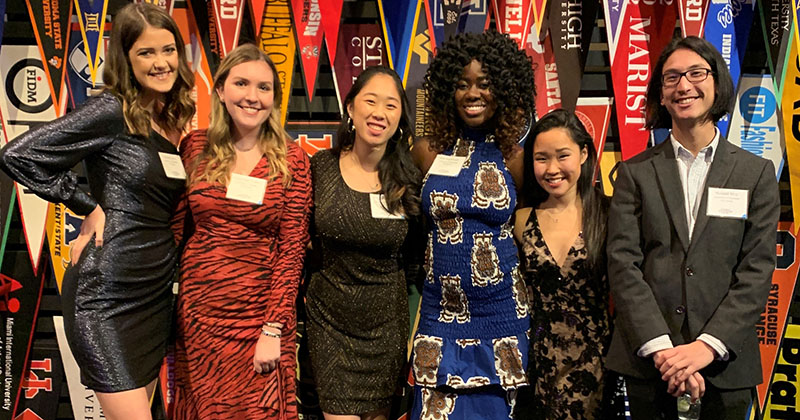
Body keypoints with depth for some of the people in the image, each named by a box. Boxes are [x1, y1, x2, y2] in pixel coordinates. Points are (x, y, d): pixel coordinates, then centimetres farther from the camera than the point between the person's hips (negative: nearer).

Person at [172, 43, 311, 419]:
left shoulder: (291, 159, -6)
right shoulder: (195, 147, 1)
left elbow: (292, 251, -8)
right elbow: (175, 227, 7)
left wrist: (273, 330, -11)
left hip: (258, 315, -2)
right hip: (197, 314, 2)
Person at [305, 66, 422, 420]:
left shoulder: (408, 179, -7)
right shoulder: (321, 167, -7)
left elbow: (412, 254, 7)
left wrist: (396, 291, 8)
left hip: (385, 320, 1)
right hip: (328, 317, 0)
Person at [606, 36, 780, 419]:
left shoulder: (757, 173, 5)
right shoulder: (635, 172, 3)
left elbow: (757, 271, -2)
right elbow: (623, 263, -5)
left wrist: (707, 346, -13)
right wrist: (660, 348, -14)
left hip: (725, 364, 1)